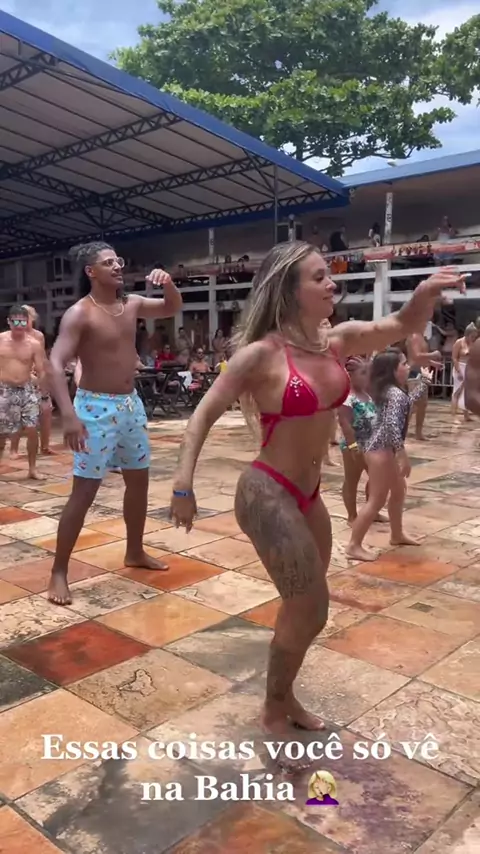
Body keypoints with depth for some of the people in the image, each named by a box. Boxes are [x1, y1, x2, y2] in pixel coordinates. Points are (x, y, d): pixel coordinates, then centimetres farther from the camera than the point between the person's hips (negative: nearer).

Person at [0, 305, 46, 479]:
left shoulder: (34, 344, -4)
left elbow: (41, 372, -2)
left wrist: (43, 395, -7)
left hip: (26, 390, 0)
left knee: (32, 430, -3)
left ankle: (32, 468, 10)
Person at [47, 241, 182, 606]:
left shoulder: (132, 304, 6)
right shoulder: (79, 314, -15)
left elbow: (173, 308, 18)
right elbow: (56, 364, -23)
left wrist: (168, 283, -5)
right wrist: (69, 415, -34)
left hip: (131, 403, 7)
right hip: (96, 407, -7)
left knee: (139, 480, 16)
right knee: (85, 491, -6)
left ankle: (135, 552, 34)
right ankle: (59, 572, 6)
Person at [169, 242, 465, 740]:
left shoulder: (337, 340, 1)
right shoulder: (262, 354, -18)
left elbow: (402, 326, 6)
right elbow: (205, 414, -14)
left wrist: (428, 292, -16)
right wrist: (183, 485, -21)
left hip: (307, 495, 8)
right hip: (268, 495, -7)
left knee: (302, 607, 20)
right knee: (311, 612, 0)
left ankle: (283, 697, 44)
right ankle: (274, 711, 26)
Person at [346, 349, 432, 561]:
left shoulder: (393, 391, 10)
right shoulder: (395, 393, -19)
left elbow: (408, 402, 31)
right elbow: (392, 425, -28)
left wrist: (424, 381, 34)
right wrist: (404, 456, -27)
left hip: (384, 449, 11)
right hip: (381, 450, -11)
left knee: (399, 489, 23)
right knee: (377, 500, -8)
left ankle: (397, 534, 37)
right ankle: (354, 546, -5)